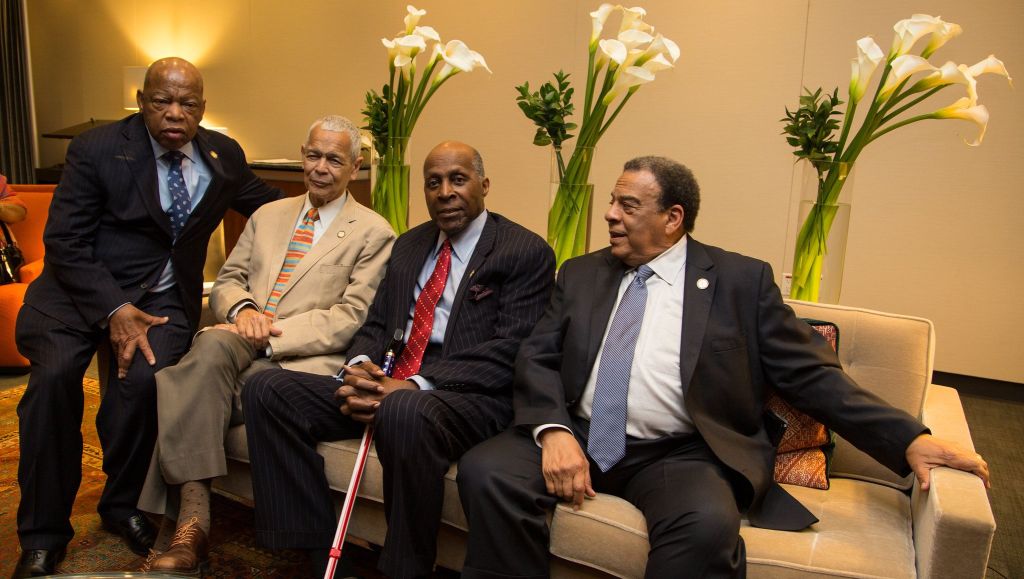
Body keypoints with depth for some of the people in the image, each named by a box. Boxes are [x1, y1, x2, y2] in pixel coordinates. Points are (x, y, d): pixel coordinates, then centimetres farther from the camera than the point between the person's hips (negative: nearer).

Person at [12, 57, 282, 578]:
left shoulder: (223, 156, 6)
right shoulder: (97, 150, -5)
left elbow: (266, 203, 24)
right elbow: (65, 241, -7)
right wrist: (113, 309, -20)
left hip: (164, 297, 2)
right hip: (81, 288, -1)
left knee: (144, 378, -28)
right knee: (54, 374, -27)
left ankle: (123, 506, -1)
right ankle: (43, 534, -7)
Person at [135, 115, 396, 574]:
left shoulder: (373, 234, 3)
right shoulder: (268, 216, 23)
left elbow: (351, 317, -7)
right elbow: (227, 280, 19)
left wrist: (274, 334, -17)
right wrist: (242, 309, -6)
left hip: (303, 360, -4)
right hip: (242, 348, 5)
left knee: (203, 390, -29)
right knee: (211, 345, -31)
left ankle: (191, 515, -17)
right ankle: (193, 518, -29)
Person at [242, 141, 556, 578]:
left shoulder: (526, 252, -2)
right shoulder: (409, 245, 19)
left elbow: (510, 351, -12)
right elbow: (376, 324, 18)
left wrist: (414, 385, -22)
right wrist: (359, 369, -7)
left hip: (467, 395, -7)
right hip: (384, 385, 7)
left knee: (405, 412, -40)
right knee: (266, 389, -7)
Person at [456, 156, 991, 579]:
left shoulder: (741, 280, 5)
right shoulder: (581, 274, 14)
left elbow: (811, 374, 3)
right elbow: (536, 357, 6)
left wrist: (909, 440, -8)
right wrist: (554, 430, -14)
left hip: (679, 455, -2)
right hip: (579, 437, 3)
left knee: (707, 525, -34)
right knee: (485, 471, -23)